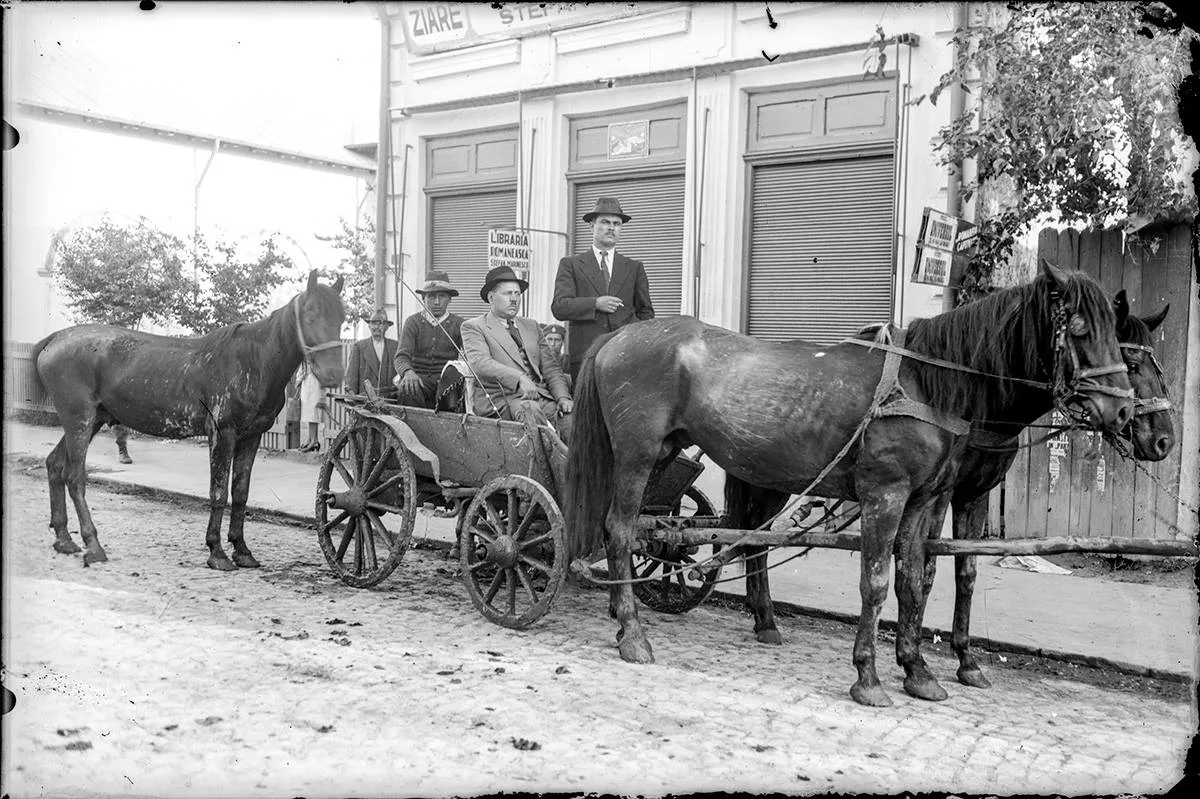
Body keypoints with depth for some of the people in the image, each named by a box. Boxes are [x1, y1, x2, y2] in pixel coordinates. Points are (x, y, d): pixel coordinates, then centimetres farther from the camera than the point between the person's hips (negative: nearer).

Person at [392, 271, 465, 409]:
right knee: (407, 389, -34)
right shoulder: (413, 322, 6)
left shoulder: (457, 324, 7)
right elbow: (402, 357, -6)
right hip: (419, 377, 0)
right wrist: (408, 372, -31)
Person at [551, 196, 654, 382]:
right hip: (585, 355, -1)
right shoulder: (570, 265, 10)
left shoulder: (634, 268, 18)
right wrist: (595, 304, -14)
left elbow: (646, 312, 20)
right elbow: (559, 308, -1)